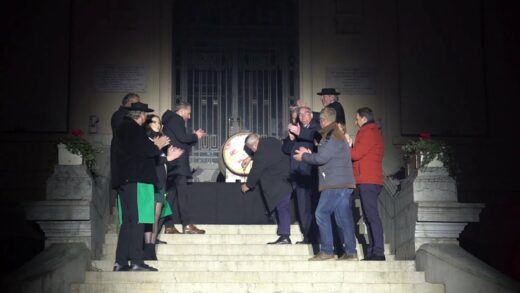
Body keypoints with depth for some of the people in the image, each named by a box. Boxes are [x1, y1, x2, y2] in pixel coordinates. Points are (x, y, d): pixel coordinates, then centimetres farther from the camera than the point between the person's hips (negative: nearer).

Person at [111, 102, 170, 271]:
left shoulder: (122, 128, 20)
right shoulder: (134, 129, -9)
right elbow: (144, 151, -19)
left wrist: (152, 145, 22)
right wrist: (158, 145, -1)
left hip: (123, 181, 10)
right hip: (135, 180, -10)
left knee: (127, 222, 10)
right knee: (136, 221, -10)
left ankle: (121, 262, 9)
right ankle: (136, 261, -13)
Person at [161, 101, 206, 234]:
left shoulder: (171, 120, 24)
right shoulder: (176, 119, -5)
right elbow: (182, 138, -14)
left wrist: (194, 136, 17)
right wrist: (196, 136, 2)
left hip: (172, 164, 10)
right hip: (177, 163, -10)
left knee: (172, 193, 6)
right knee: (183, 193, -12)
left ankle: (169, 226, 4)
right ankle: (187, 225, -14)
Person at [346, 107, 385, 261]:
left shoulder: (368, 133, -8)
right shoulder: (374, 132, 24)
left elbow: (356, 154, -14)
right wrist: (350, 145, 7)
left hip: (368, 182, -10)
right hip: (369, 181, 10)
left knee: (372, 216, -12)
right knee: (369, 217, 10)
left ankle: (378, 252, -13)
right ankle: (373, 251, 12)